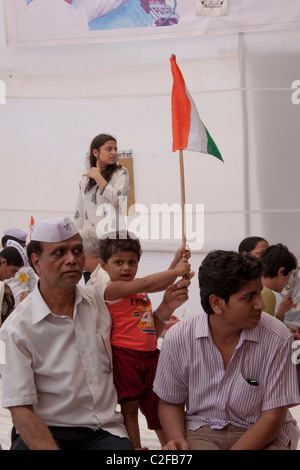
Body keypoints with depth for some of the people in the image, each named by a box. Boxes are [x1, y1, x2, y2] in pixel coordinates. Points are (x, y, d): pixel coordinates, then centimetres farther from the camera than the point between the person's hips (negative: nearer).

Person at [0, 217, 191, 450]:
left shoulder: (98, 299, 9)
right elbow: (21, 411, -11)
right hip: (44, 431, -3)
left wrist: (165, 309, 9)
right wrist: (51, 448, -26)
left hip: (104, 430, 3)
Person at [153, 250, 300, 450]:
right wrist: (177, 439, -14)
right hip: (201, 431, -1)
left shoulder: (277, 338, -12)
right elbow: (170, 403, 7)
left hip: (261, 436, 1)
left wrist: (237, 449, -23)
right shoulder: (178, 339, -6)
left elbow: (272, 416, -10)